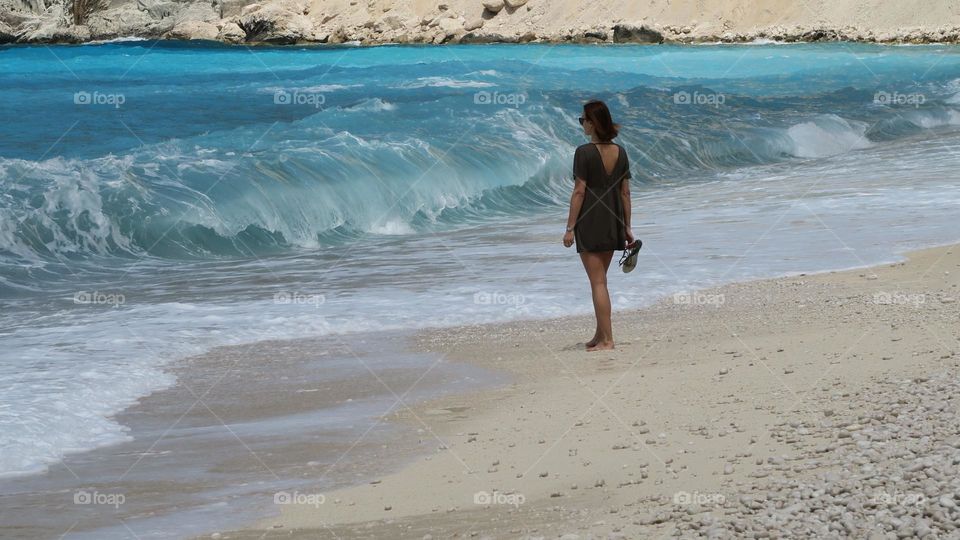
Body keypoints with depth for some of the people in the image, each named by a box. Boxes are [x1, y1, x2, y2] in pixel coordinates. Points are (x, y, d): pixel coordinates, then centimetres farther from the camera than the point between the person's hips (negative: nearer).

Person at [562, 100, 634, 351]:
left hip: (590, 222, -6)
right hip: (612, 222, 6)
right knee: (599, 279, 18)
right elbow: (625, 192, 7)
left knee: (598, 282, -2)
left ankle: (607, 340, -3)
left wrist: (570, 228, -11)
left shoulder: (585, 152, -14)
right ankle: (600, 335, 22)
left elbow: (579, 192, -15)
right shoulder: (620, 152, 4)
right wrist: (627, 227, 13)